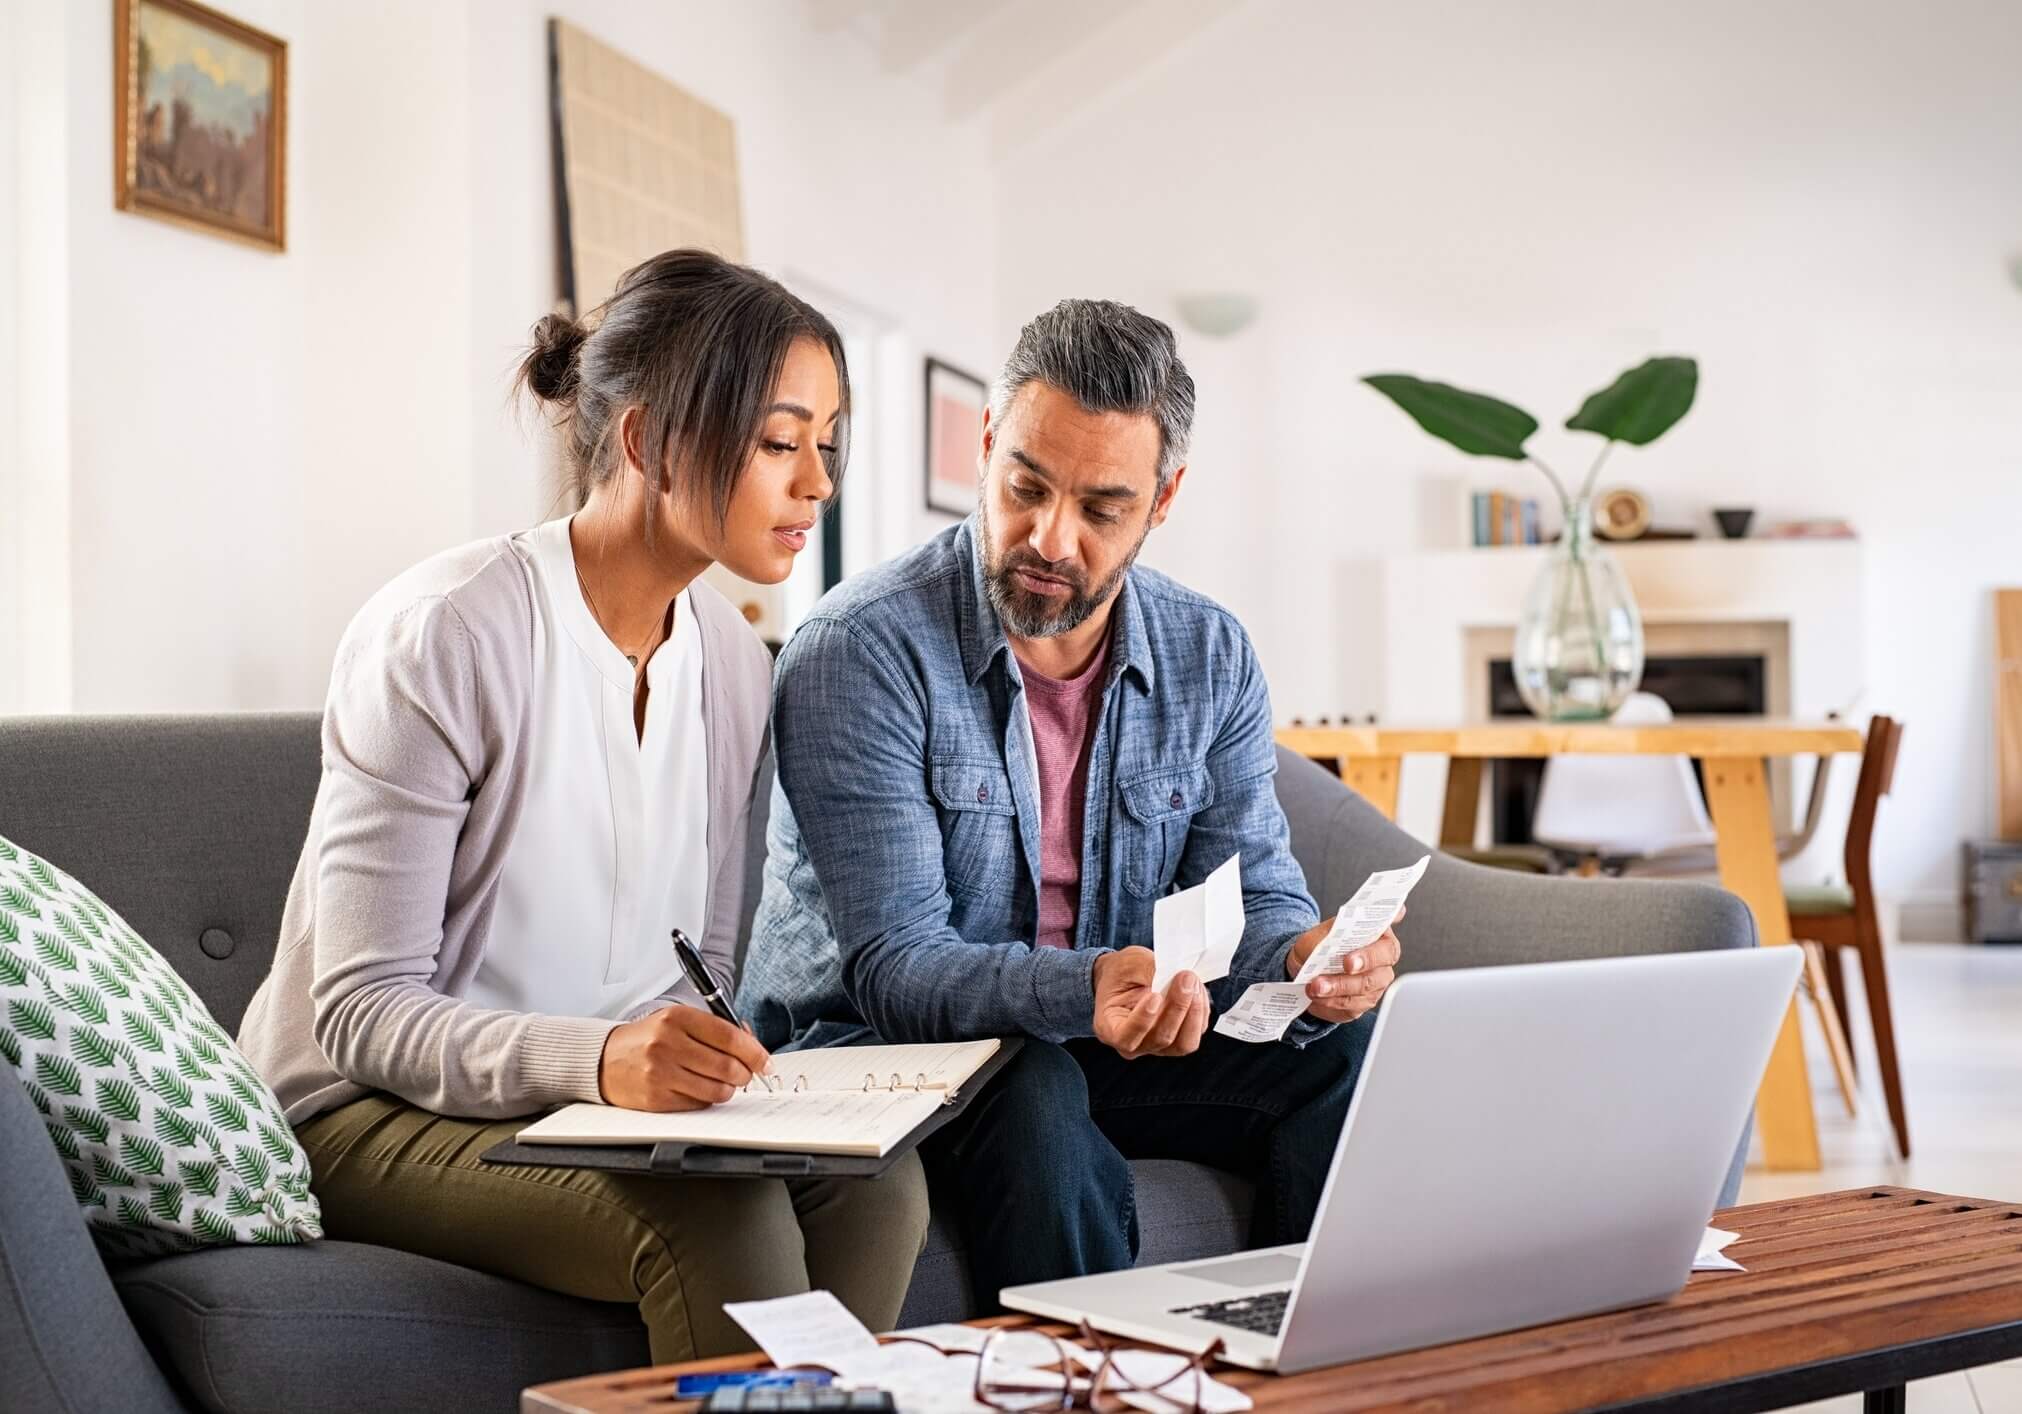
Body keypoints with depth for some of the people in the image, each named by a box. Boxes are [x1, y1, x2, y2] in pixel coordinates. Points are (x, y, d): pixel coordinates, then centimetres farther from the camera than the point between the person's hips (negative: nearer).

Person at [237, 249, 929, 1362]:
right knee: (719, 1220, -30)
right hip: (370, 1112, -6)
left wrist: (696, 1061, -13)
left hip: (612, 1096, 6)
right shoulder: (441, 635, -17)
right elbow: (363, 1011, -19)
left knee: (874, 1181, -21)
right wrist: (594, 1056, -35)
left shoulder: (732, 660, 5)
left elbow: (700, 969, 10)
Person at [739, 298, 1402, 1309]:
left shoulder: (1210, 658, 0)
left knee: (1344, 1051, -19)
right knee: (1035, 1098, -37)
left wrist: (1306, 958, -27)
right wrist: (1084, 990, -42)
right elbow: (895, 963, -23)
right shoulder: (858, 652, -18)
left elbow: (1252, 895, -1)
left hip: (1097, 1045, 5)